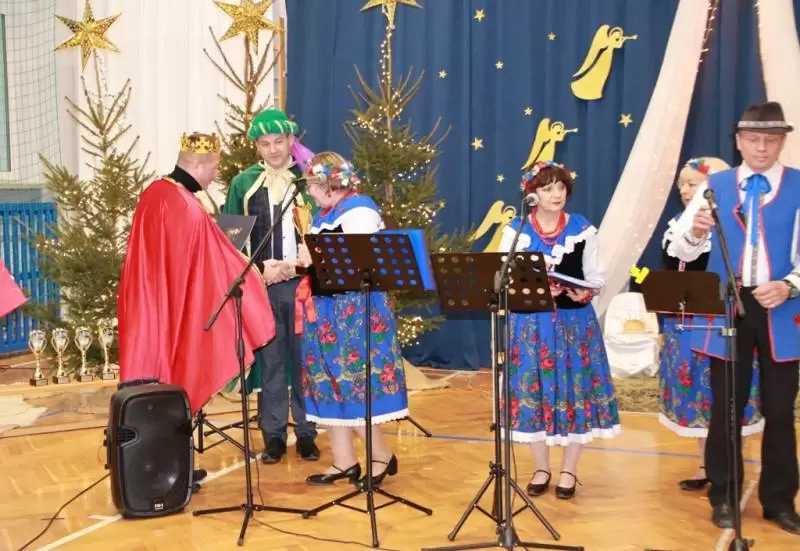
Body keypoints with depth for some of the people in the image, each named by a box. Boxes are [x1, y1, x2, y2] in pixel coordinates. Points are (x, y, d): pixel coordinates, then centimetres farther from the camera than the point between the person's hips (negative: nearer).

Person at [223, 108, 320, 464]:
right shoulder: (243, 184, 7)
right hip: (260, 285, 1)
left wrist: (296, 265, -12)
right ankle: (273, 435, 14)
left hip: (304, 282, -1)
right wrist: (259, 268, -10)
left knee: (305, 359, 4)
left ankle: (307, 433, 15)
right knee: (269, 361, 6)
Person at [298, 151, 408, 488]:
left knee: (356, 384, -6)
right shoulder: (324, 213, 16)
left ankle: (382, 456, 8)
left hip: (355, 310, -9)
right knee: (331, 385, 10)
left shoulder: (359, 210, -12)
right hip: (328, 309, 9)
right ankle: (344, 462, 17)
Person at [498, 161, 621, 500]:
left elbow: (596, 279, 4)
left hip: (574, 321, 0)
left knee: (574, 390, 2)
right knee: (534, 390, 4)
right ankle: (541, 469, 21)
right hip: (530, 322, 0)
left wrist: (585, 293, -18)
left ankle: (569, 470, 18)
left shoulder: (583, 230, 2)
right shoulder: (515, 230, 1)